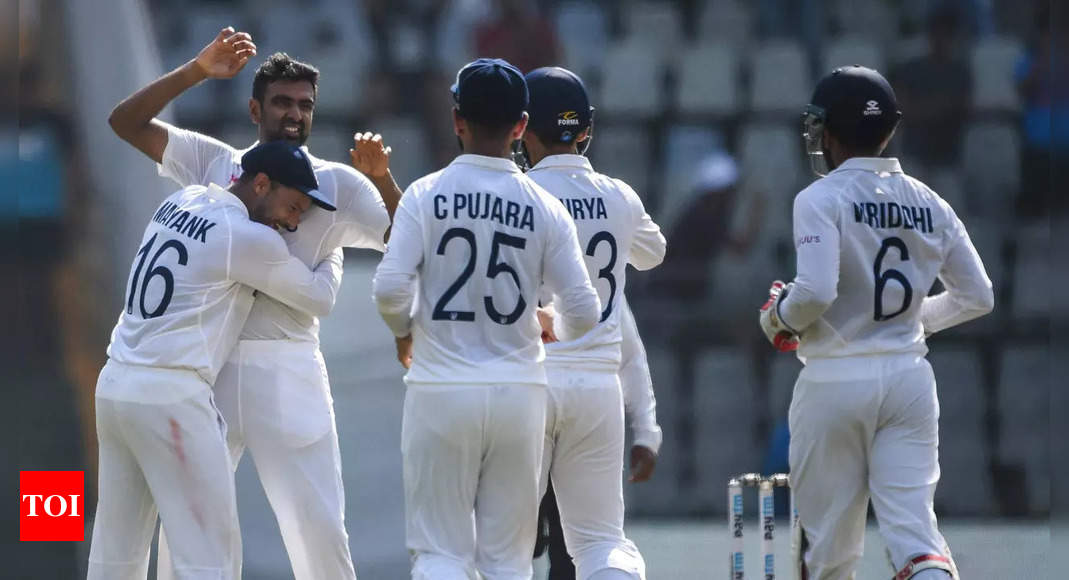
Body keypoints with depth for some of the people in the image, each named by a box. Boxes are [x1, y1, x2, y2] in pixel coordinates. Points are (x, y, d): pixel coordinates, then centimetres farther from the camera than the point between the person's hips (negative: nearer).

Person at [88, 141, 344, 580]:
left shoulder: (178, 202, 13)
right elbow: (320, 299, 2)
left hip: (113, 385, 9)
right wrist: (333, 257, 24)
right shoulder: (250, 239, -10)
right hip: (171, 394, -9)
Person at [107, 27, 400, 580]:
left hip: (286, 370, -2)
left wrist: (381, 178, -15)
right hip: (204, 367, 2)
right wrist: (196, 71, -3)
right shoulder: (214, 162, 11)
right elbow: (126, 121, 6)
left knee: (318, 528, -6)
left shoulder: (338, 185, 6)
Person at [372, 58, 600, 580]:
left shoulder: (426, 194, -5)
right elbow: (583, 311, -1)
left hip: (440, 390, -2)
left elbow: (390, 287, -13)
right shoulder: (544, 208, 0)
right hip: (518, 393, 2)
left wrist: (404, 332, 9)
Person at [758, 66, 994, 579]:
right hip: (909, 379, 4)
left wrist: (778, 317, -2)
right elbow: (977, 297, 10)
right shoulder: (929, 204, 7)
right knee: (912, 524, -1)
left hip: (836, 379, -4)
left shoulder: (821, 199, -9)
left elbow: (815, 291, -22)